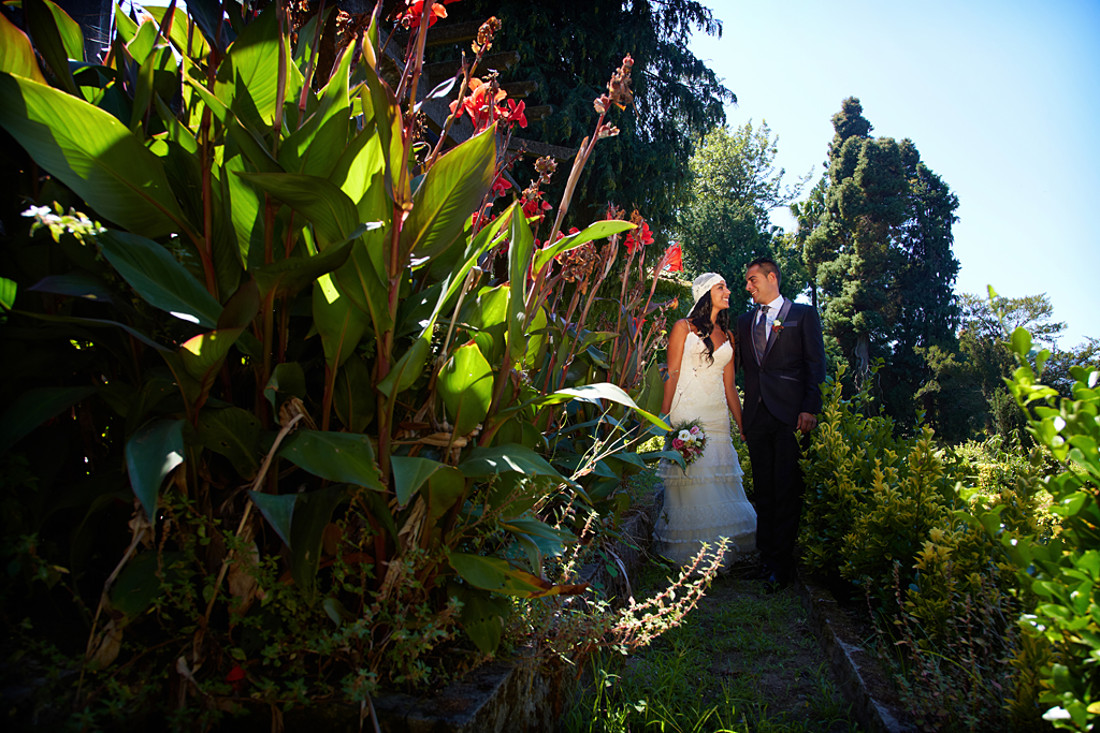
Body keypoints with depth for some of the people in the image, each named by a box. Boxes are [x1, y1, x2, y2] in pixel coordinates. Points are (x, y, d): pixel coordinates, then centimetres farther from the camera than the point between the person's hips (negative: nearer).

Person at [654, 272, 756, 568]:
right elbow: (672, 376, -3)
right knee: (691, 485, -6)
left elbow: (729, 386, 15)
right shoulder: (683, 327, 2)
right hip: (687, 415, -5)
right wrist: (665, 420, -10)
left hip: (718, 417, 5)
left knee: (720, 483, 2)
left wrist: (744, 427, 12)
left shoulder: (728, 336, 16)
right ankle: (689, 560, 4)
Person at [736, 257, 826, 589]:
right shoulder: (745, 321, 19)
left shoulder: (803, 314, 6)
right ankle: (766, 558, 15)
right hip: (757, 415, 5)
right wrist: (744, 415, 7)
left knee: (786, 490, -4)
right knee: (762, 490, 8)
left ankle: (782, 564, 3)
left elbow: (815, 363, -1)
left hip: (790, 413, -4)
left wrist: (810, 409, -10)